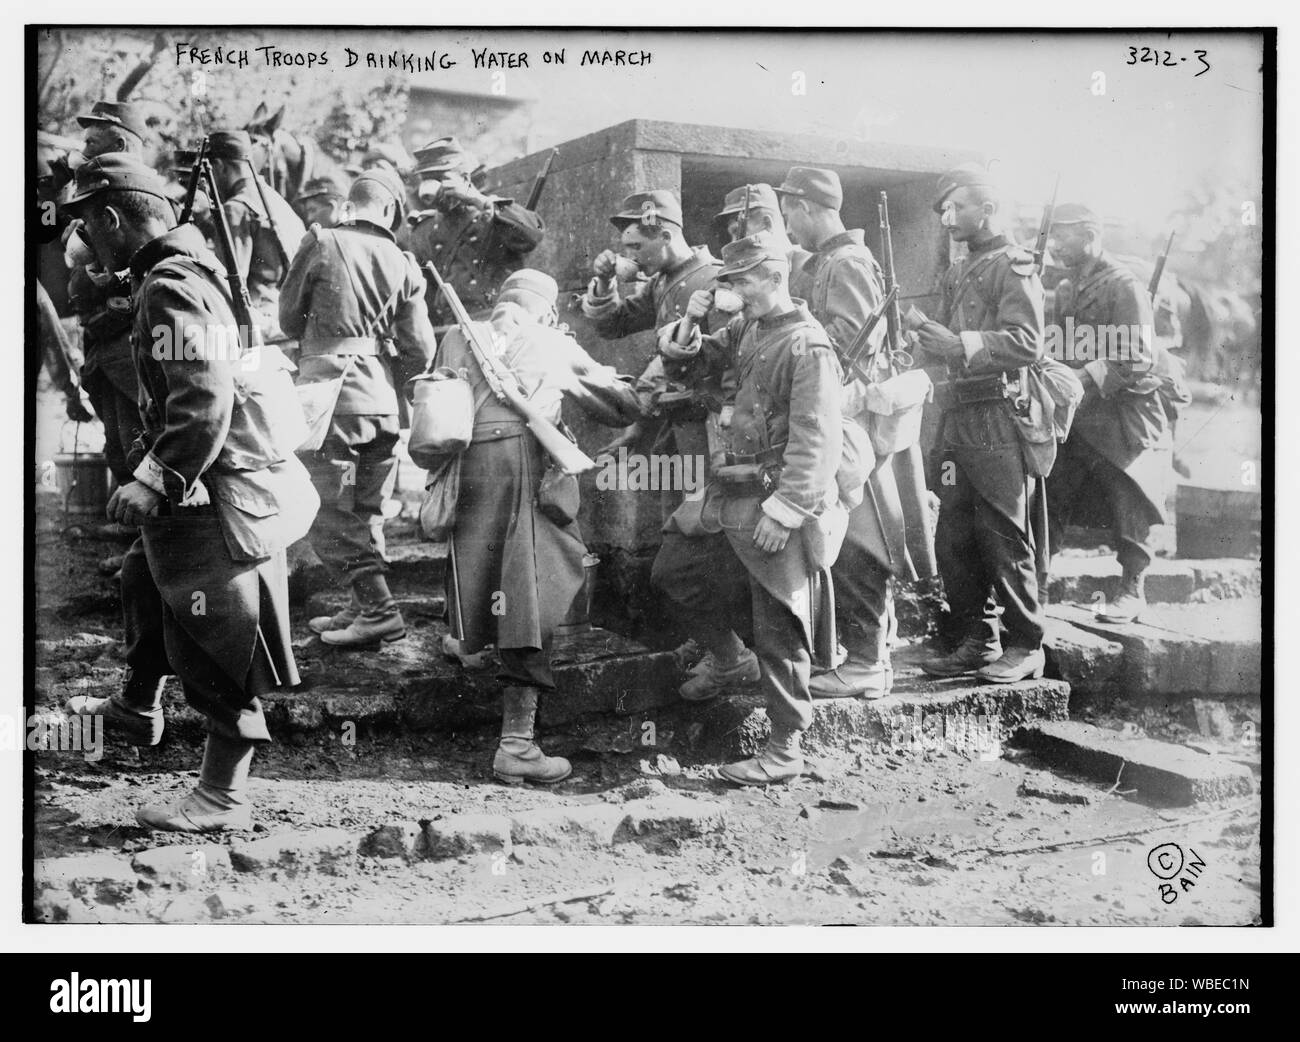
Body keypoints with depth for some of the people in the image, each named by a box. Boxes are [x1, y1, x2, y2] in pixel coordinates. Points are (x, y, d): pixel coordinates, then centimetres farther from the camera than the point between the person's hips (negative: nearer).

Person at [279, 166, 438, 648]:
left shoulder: (321, 243, -3)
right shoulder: (402, 264, 5)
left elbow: (288, 318, 7)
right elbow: (420, 350, 2)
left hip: (329, 391, -4)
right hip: (382, 401, 5)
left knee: (331, 513, 0)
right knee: (367, 512, 15)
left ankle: (379, 610, -6)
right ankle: (362, 608, 20)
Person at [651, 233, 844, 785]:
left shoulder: (807, 345, -17)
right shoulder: (745, 328, 10)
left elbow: (813, 441, -22)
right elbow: (688, 365, 21)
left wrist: (784, 510, -25)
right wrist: (689, 325, -1)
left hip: (780, 500, -9)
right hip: (733, 491, 9)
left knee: (779, 628, -2)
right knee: (672, 565, 17)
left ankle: (785, 752, 9)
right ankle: (727, 658, 36)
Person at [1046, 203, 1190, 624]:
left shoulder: (1124, 287, -11)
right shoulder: (1065, 290, 13)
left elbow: (1136, 360, -19)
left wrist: (1084, 379, -28)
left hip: (1128, 408, -7)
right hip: (1079, 412, 7)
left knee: (1128, 504, -2)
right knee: (1050, 495, 2)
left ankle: (1132, 591, 8)